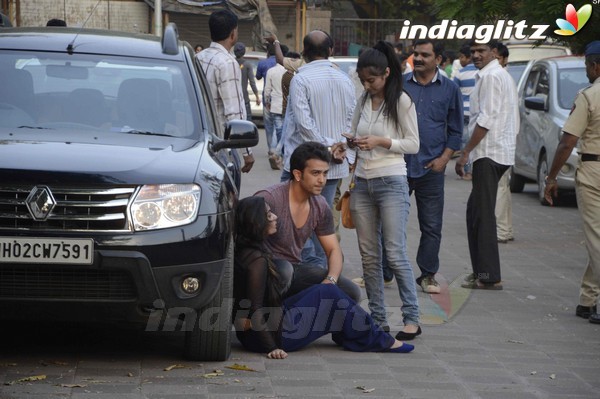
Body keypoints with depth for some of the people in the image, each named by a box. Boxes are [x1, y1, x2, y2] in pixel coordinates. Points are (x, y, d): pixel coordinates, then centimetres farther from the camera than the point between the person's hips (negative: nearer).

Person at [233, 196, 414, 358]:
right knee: (329, 293, -1)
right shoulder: (257, 260, -23)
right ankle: (379, 341, 10)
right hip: (276, 335, -10)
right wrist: (272, 347, -22)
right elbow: (255, 311, -25)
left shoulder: (243, 252, 6)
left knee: (322, 291, 16)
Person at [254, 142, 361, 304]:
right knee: (284, 271, -40)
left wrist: (331, 280, -15)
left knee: (351, 292, -9)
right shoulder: (269, 199, -20)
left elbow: (334, 250, 7)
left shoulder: (320, 207, 2)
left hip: (296, 268, 6)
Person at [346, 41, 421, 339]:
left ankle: (412, 318, -4)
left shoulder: (401, 101, -6)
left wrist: (382, 141, -18)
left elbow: (413, 144, -6)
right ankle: (378, 319, 10)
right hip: (363, 182, 6)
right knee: (369, 255, 5)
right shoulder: (364, 101, 12)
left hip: (391, 182, -6)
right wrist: (351, 142, -2)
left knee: (395, 254, -9)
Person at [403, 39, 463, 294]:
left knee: (431, 226, 5)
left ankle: (428, 275, 14)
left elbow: (455, 130, 9)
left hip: (431, 168, 0)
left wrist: (444, 158, -3)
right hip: (398, 165, 0)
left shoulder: (449, 89, 5)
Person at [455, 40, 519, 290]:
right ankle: (482, 270, 20)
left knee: (483, 214, -9)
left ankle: (489, 277, -10)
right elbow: (513, 118, 23)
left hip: (489, 153, -11)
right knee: (475, 211, 16)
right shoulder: (502, 75, 20)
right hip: (501, 151, 11)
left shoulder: (490, 77, -12)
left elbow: (486, 119, -19)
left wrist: (465, 153, -16)